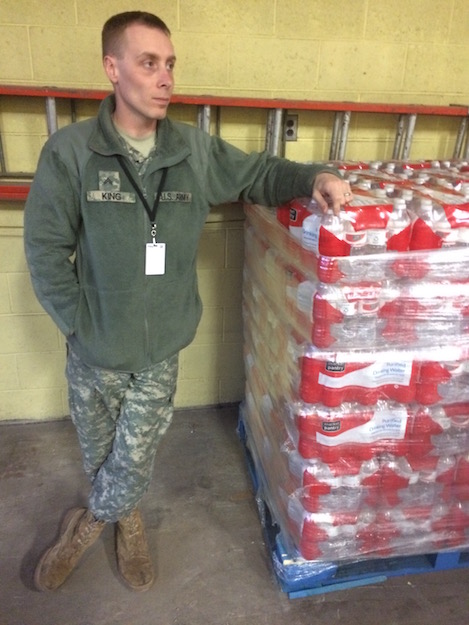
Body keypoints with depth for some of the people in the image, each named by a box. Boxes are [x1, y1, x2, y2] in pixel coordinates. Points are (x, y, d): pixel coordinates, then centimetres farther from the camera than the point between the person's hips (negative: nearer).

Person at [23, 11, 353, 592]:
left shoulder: (195, 150, -3)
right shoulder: (69, 152, -11)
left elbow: (258, 174, 8)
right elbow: (45, 249, -9)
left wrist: (314, 177, -11)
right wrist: (80, 324, -11)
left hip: (161, 349, 1)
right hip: (95, 348, 0)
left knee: (134, 457, 12)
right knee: (98, 452, 21)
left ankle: (88, 523, 45)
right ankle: (126, 519, 53)